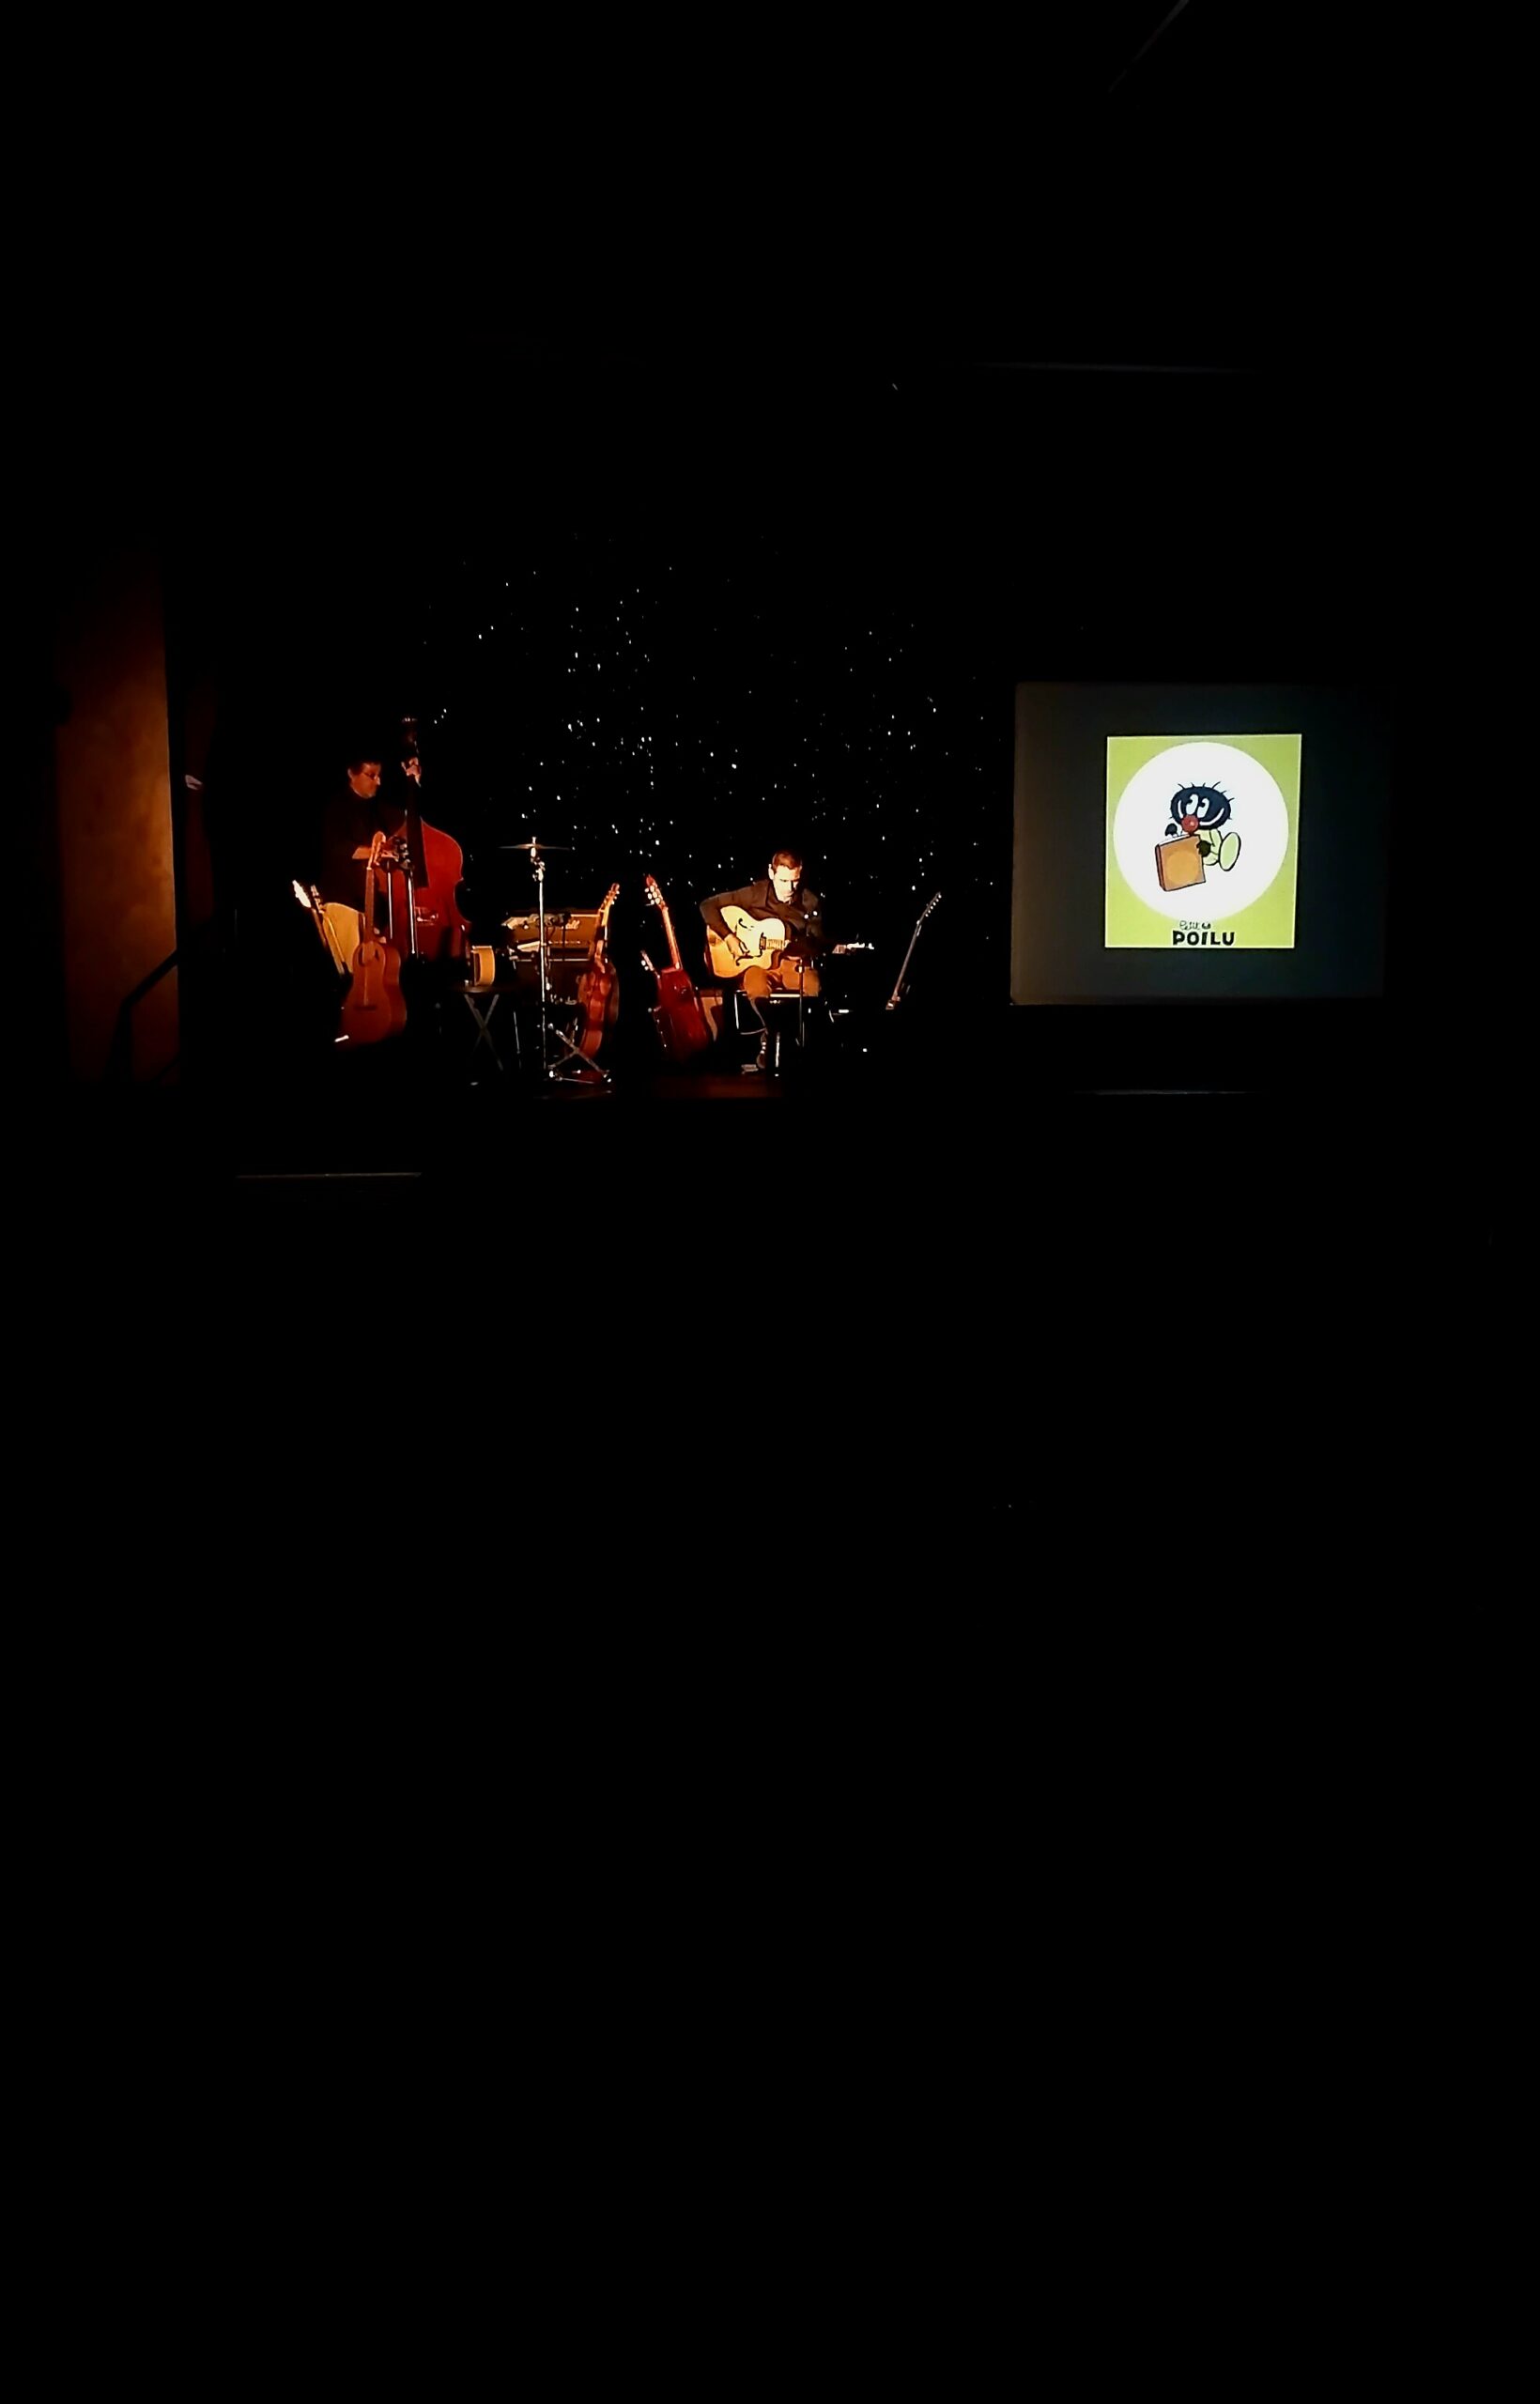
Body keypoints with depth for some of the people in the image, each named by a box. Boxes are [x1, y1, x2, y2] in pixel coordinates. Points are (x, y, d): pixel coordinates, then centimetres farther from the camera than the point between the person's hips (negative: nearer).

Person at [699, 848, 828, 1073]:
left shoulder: (811, 903, 0)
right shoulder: (755, 894, -4)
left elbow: (817, 946, 2)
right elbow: (708, 905, -1)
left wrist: (796, 946, -20)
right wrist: (727, 936, -12)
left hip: (795, 965, 1)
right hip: (758, 963, -1)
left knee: (815, 987, -33)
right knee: (756, 988, -38)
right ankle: (772, 1035, -10)